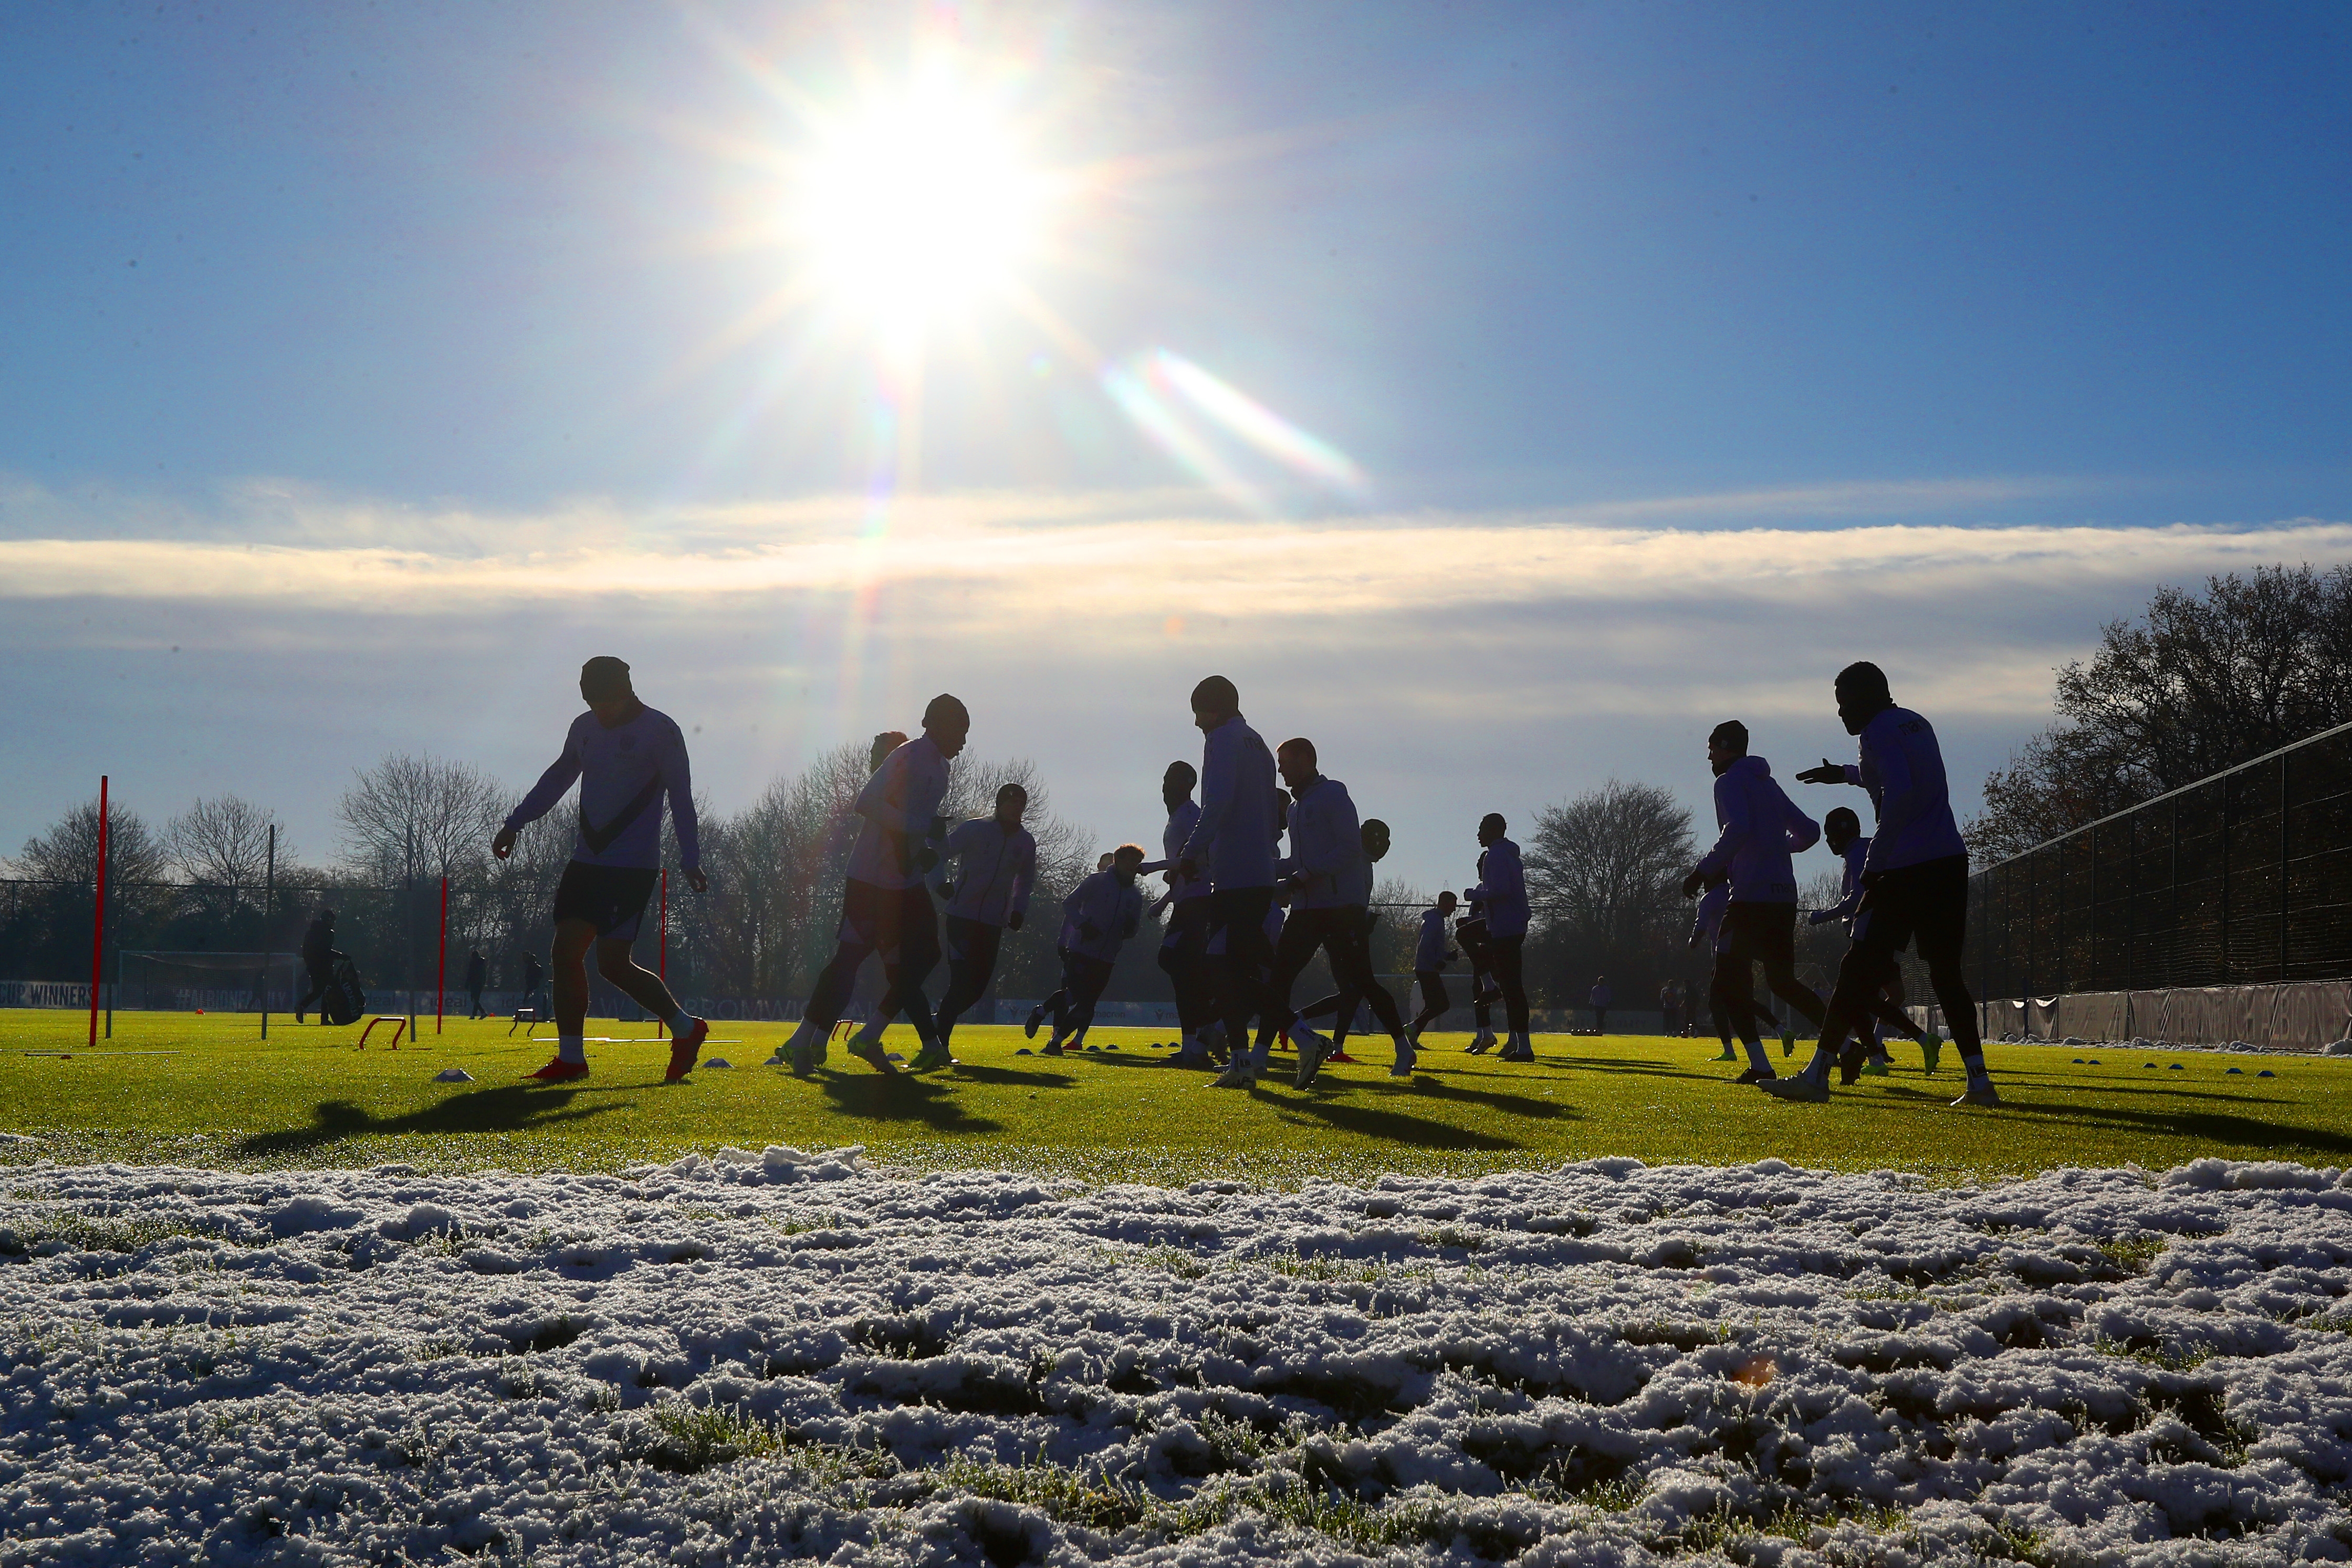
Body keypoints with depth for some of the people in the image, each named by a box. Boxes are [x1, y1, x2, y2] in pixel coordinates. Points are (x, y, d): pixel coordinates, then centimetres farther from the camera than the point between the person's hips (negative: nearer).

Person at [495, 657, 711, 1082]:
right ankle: (571, 1057, 7)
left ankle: (686, 1028, 7)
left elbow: (681, 796, -8)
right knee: (566, 948, -1)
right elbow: (557, 778, 26)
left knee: (612, 962, -12)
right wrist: (515, 824, 26)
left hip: (633, 867, -7)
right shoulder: (584, 728, 12)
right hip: (587, 860, 7)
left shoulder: (660, 731, -7)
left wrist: (690, 860, -15)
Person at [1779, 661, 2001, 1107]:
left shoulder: (1878, 733, -7)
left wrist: (1875, 861, -15)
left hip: (1906, 869, -8)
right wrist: (1846, 774, 49)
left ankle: (1817, 1075, -2)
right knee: (1946, 972, 12)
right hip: (1951, 861, 8)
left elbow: (1899, 796, -21)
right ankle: (1979, 1082, 6)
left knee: (1860, 970, -4)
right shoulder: (1917, 725, 19)